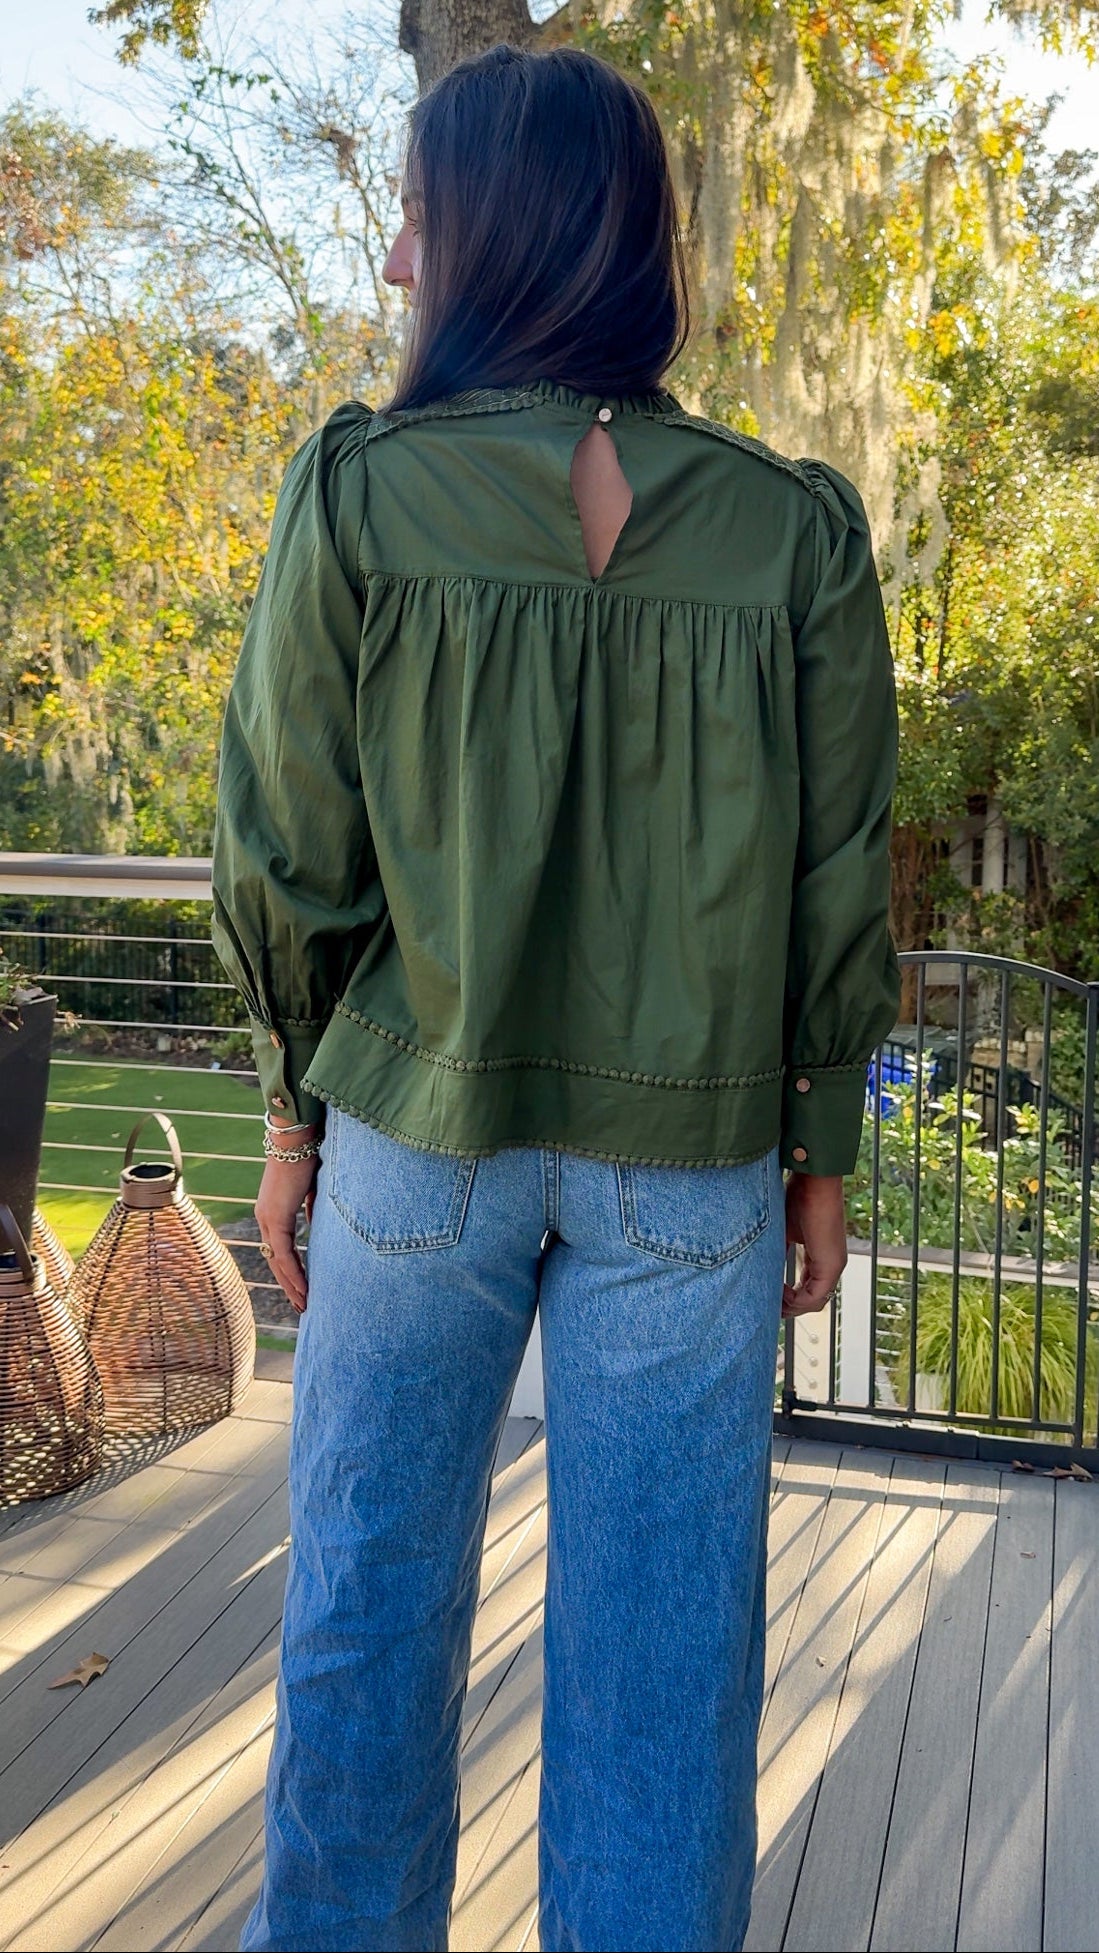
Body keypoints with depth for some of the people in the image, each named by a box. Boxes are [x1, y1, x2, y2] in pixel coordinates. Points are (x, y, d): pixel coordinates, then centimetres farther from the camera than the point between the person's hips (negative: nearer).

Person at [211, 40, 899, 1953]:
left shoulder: (358, 492, -8)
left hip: (424, 1129, 0)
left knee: (369, 1591, 17)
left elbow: (288, 854, -5)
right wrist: (821, 1146, 10)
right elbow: (839, 884, -1)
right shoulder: (791, 528, -3)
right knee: (657, 1628, 12)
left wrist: (296, 1108, 8)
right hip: (692, 1160, 1)